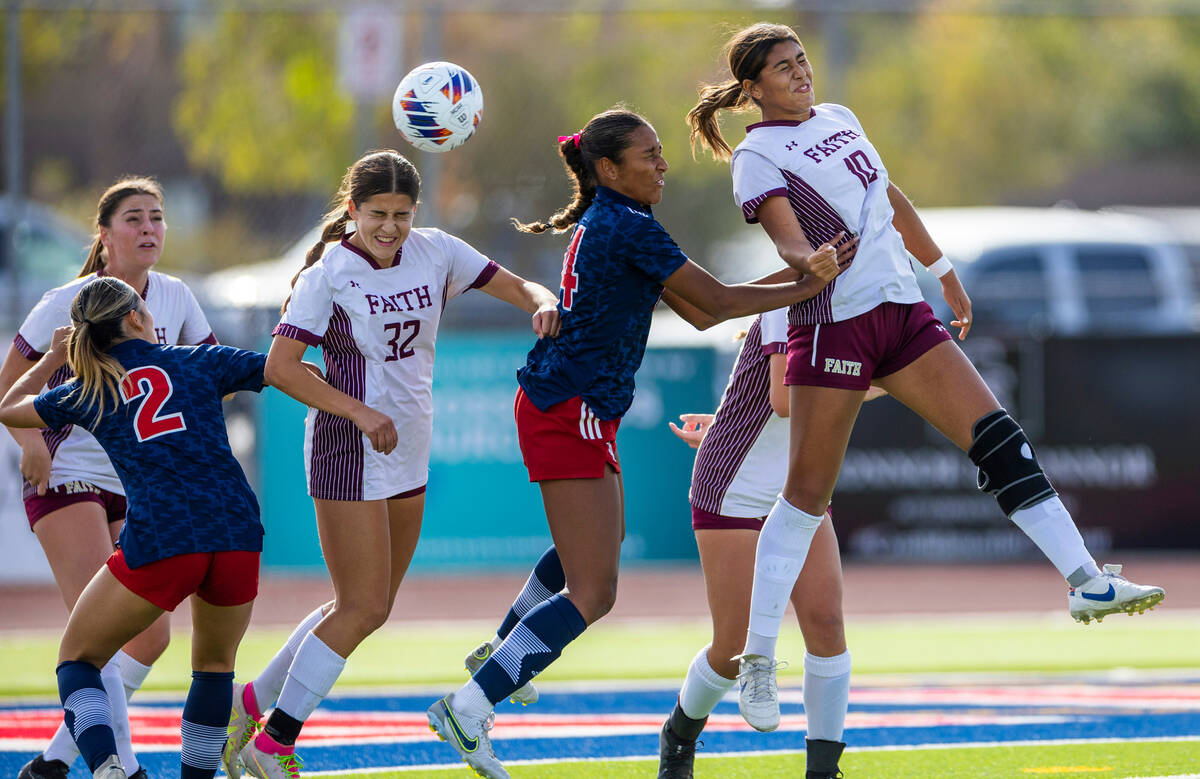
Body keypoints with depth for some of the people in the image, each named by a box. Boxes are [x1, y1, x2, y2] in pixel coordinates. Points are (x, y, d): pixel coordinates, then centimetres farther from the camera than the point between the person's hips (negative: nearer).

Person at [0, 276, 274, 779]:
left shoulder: (83, 394, 15)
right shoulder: (199, 363, 14)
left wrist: (55, 356, 45)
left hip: (158, 542, -1)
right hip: (237, 534, 1)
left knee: (77, 658, 13)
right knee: (215, 662, 27)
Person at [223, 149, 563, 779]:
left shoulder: (435, 252, 2)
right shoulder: (327, 274, -14)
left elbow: (518, 287, 5)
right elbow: (280, 367, -18)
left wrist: (542, 304, -19)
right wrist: (359, 412, -23)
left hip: (408, 451, 7)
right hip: (349, 451, -7)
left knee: (371, 607, 12)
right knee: (363, 608, -9)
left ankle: (252, 703, 22)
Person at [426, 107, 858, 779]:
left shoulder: (605, 223, 12)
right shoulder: (630, 227, -18)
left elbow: (697, 309, 12)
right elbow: (718, 301, -15)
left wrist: (798, 271, 7)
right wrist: (811, 288, -6)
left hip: (566, 408, 11)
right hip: (570, 414, -11)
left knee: (607, 536, 35)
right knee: (594, 593, -12)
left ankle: (504, 651, 47)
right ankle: (468, 710, -15)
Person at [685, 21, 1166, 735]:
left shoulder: (839, 118, 16)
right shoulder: (758, 155, -5)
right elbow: (790, 242, -19)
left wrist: (944, 271, 32)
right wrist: (816, 261, -41)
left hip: (902, 313, 6)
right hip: (833, 323, -6)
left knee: (998, 437, -5)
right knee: (808, 492, -4)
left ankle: (1086, 582, -7)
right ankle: (757, 654, 5)